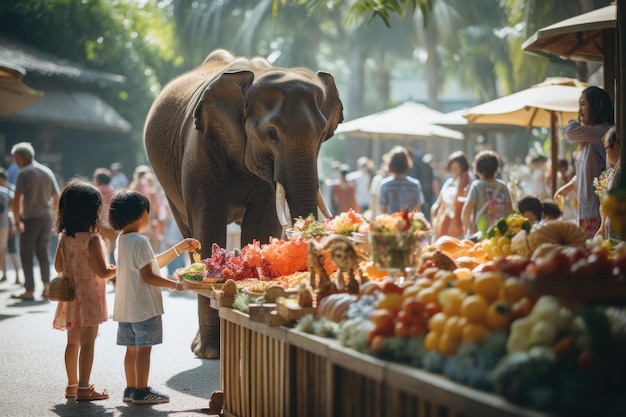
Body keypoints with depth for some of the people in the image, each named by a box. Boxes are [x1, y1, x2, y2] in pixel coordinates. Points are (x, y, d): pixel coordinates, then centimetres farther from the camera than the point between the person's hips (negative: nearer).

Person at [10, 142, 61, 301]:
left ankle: (29, 290, 1)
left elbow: (17, 200, -17)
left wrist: (17, 220, -13)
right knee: (43, 252, 15)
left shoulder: (23, 174, -9)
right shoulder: (47, 172, 8)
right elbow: (57, 197, 10)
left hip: (30, 218, -5)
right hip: (46, 217, 5)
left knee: (27, 255, 3)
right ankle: (46, 287, 12)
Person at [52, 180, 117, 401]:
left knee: (73, 342, 15)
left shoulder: (64, 237, 0)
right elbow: (103, 272, -19)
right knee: (87, 343, -2)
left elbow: (58, 267, 8)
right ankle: (84, 389, 0)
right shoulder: (92, 239, -19)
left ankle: (72, 385, 25)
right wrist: (118, 269, -1)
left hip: (71, 297, 7)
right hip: (89, 297, -7)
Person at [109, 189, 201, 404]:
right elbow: (148, 275, -20)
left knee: (132, 348, 13)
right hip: (144, 306, -9)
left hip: (126, 306, 9)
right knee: (144, 348, -3)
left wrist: (180, 247, 18)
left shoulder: (121, 240, 14)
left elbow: (153, 263, 17)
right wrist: (174, 285, -15)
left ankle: (131, 388, 18)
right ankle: (141, 391, 1)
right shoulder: (139, 241, -17)